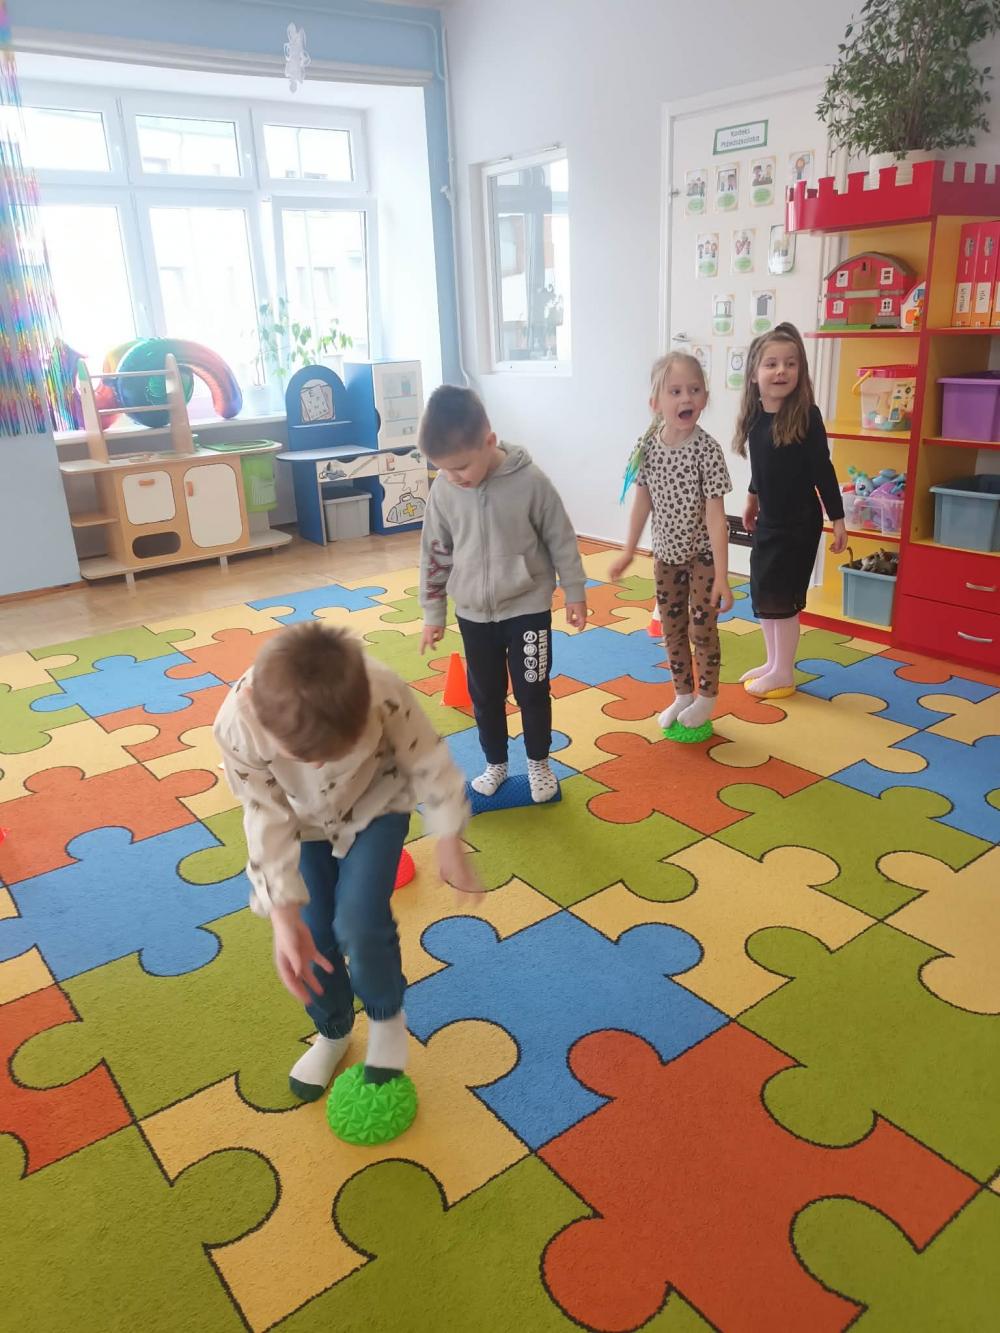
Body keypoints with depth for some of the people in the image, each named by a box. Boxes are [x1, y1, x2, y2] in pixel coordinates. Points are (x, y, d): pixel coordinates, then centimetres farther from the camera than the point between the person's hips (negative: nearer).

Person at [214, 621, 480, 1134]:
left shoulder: (382, 692, -39)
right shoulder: (237, 725, -36)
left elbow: (426, 761, -21)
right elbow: (268, 821, -24)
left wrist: (449, 842, -13)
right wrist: (284, 915, -27)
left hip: (376, 804, -2)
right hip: (303, 820, 2)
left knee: (359, 923, -15)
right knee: (312, 936, 3)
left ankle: (386, 1016, 17)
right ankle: (332, 1031, 34)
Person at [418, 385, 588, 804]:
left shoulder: (531, 482, -17)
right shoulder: (444, 491, -8)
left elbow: (561, 540, -6)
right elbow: (435, 554, 2)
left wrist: (574, 593, 0)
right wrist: (433, 614, 6)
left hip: (528, 608, -3)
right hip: (473, 613, 3)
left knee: (532, 691, 8)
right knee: (484, 694, 14)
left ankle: (539, 763, 30)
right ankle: (495, 764, 34)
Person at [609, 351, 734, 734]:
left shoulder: (706, 449, -22)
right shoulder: (648, 446, -9)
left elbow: (715, 516, -21)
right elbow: (642, 501, 3)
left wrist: (721, 575, -22)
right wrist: (628, 551, 9)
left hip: (703, 555, -4)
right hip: (667, 554, 5)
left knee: (701, 629, 4)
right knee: (672, 629, 15)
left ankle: (706, 698, 26)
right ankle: (682, 695, 34)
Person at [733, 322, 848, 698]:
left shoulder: (806, 416, -16)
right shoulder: (754, 415, 0)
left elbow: (823, 470, -13)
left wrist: (837, 519, -11)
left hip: (799, 525, -6)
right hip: (768, 521, 6)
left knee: (783, 598, 0)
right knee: (762, 594, 14)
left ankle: (784, 674, 16)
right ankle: (773, 663, 31)